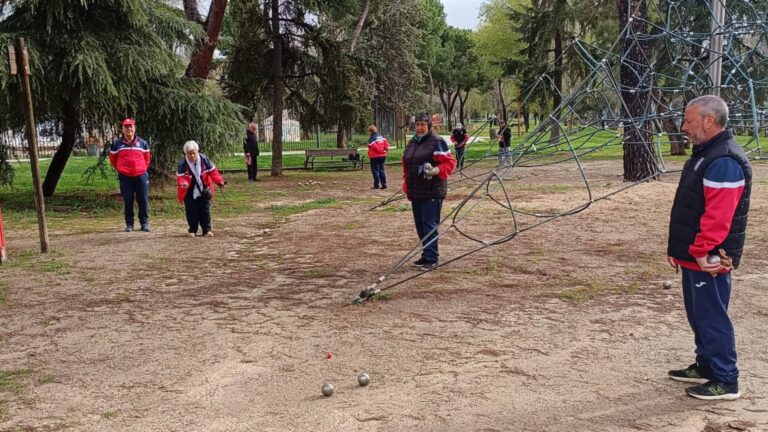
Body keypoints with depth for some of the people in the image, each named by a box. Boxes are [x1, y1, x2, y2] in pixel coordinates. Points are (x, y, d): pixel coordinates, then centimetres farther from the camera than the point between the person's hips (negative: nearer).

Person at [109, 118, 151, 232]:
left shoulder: (142, 143, 7)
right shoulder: (117, 144, 4)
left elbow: (147, 159, 18)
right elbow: (112, 159, 15)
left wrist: (143, 169, 11)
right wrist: (121, 170, 14)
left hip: (141, 176, 1)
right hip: (125, 177, 0)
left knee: (143, 200, 0)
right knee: (127, 201, 4)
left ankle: (144, 223, 8)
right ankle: (129, 224, 11)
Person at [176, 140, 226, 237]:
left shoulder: (204, 159, -11)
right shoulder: (182, 163, -16)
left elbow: (212, 171, -6)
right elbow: (180, 177, -18)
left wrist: (219, 181, -19)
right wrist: (183, 183, -42)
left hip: (204, 191, 1)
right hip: (190, 193, -1)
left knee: (205, 210, 2)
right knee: (192, 212, 2)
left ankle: (207, 230, 11)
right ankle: (192, 230, 16)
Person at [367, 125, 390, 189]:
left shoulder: (371, 138, -12)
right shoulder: (381, 136, 12)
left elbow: (374, 146, -21)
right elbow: (386, 143, 6)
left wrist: (381, 150, -13)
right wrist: (386, 149, -3)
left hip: (375, 156, -7)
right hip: (383, 156, 7)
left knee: (375, 171, 1)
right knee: (381, 170, 12)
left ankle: (376, 185, 0)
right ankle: (384, 184, 8)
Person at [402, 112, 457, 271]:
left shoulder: (437, 142, -7)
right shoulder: (411, 143, 16)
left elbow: (449, 162, -9)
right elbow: (406, 165, 23)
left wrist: (436, 171, -25)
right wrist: (407, 185, 18)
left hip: (432, 192, -8)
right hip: (416, 192, 8)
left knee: (429, 225, -9)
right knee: (420, 225, 12)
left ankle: (431, 259, -3)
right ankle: (426, 255, 23)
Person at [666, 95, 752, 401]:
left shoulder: (724, 162, -20)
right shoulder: (706, 154, 15)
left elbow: (718, 216, -27)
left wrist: (701, 251, -25)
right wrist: (678, 247, 18)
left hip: (708, 260, -10)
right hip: (695, 256, 11)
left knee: (712, 318, -3)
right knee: (699, 315, 19)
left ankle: (725, 381, 7)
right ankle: (705, 367, 32)